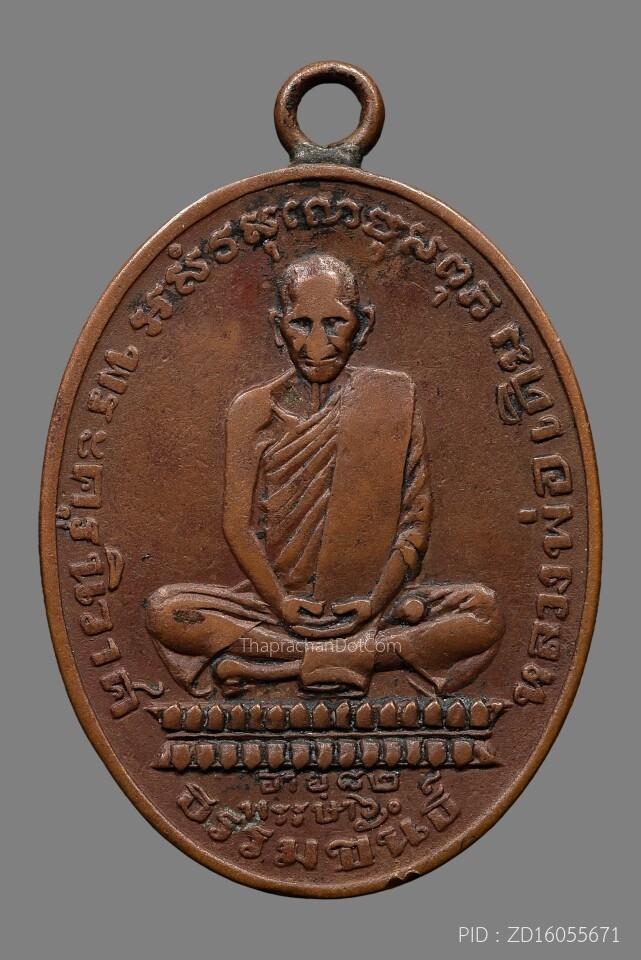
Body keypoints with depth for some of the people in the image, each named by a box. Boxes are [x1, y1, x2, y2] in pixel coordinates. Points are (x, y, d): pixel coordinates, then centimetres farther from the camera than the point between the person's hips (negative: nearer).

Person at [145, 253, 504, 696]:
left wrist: (377, 599, -12)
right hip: (281, 600, 0)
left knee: (484, 612, -25)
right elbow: (239, 523, 0)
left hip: (374, 604, 0)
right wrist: (279, 601, -15)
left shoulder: (394, 397, 3)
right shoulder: (253, 410, 4)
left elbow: (417, 514, 1)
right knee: (166, 611, -23)